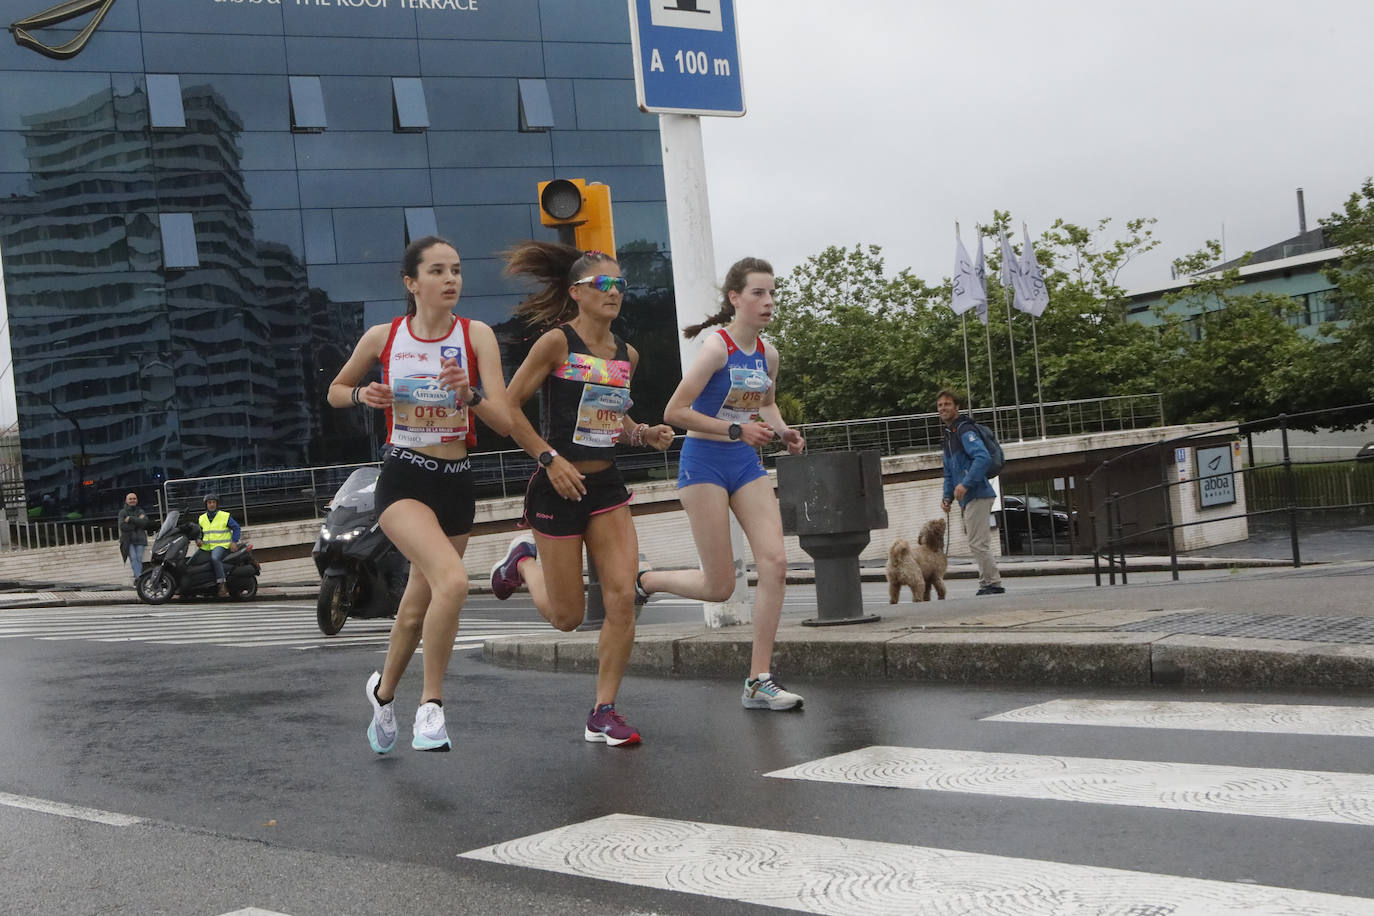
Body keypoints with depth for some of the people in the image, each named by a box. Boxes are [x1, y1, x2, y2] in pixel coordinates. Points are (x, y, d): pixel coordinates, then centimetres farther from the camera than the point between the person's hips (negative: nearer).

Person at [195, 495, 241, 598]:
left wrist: (234, 541, -11)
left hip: (221, 546, -7)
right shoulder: (201, 518, 16)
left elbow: (236, 528, 2)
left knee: (215, 558, -35)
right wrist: (198, 539, -2)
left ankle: (222, 585, -37)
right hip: (206, 547, 7)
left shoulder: (225, 516, 3)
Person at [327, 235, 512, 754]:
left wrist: (469, 394, -26)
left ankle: (384, 690, 43)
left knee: (418, 608, 15)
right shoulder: (383, 337, -1)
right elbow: (335, 391, 15)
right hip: (403, 480, -3)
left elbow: (504, 423, -8)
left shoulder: (476, 336, -3)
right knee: (452, 579, -28)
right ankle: (430, 705, -13)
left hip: (457, 484, 3)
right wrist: (363, 395, -7)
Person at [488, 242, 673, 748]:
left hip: (607, 486, 5)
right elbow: (507, 408, -10)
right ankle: (525, 560, 39)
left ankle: (603, 714, 4)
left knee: (622, 597, -9)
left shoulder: (627, 355, 9)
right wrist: (551, 458, -16)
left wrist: (644, 434, 4)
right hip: (559, 488, -5)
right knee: (567, 616, 6)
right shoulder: (556, 341, -10)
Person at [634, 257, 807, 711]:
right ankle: (642, 581, 26)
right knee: (719, 587, -3)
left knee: (775, 563, -9)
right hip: (704, 462, -6)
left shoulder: (767, 354, 5)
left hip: (746, 464, 6)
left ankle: (759, 680, -1)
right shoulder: (717, 347, -15)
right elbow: (675, 412, -18)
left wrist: (783, 431, 5)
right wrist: (736, 429, -21)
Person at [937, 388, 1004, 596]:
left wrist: (965, 484, -28)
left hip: (977, 495, -10)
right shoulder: (946, 435, 20)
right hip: (967, 499, 10)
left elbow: (983, 457, -26)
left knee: (977, 544, -9)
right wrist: (948, 497, 15)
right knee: (977, 543, 13)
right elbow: (949, 473, 27)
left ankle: (992, 584, -3)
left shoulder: (964, 430, -11)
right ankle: (988, 583, 18)